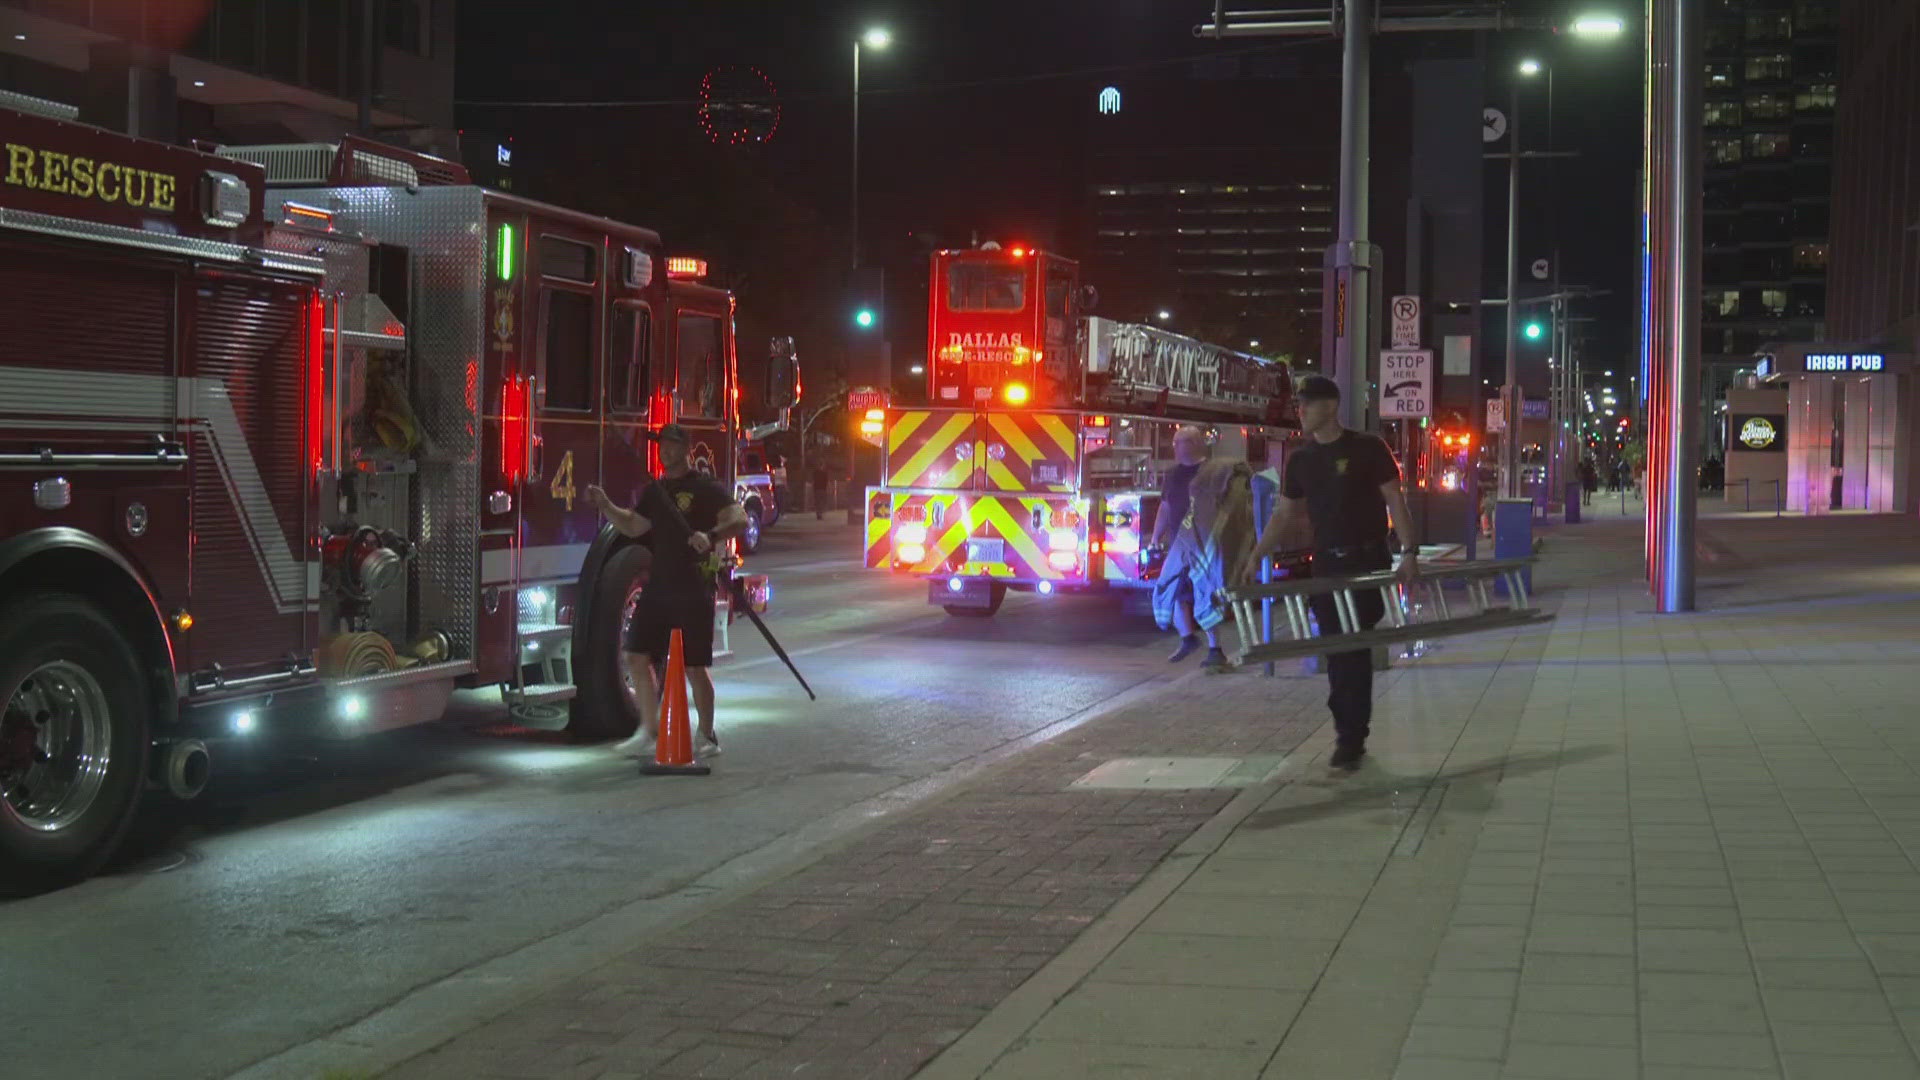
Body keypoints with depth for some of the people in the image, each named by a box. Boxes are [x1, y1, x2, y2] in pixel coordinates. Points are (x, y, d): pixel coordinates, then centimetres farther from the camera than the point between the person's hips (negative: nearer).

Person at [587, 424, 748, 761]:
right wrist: (605, 504, 8)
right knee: (638, 656, 5)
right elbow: (633, 526, 23)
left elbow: (739, 519, -18)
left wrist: (711, 536, -36)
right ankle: (649, 732, 14)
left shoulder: (705, 488, -7)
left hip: (692, 591, -7)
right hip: (658, 588, 7)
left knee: (694, 666, -3)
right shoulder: (656, 491, 16)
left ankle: (707, 738, 9)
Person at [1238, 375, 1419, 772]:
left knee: (1356, 651, -7)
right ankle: (1351, 736, 12)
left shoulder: (1367, 448, -5)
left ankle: (1351, 738, -3)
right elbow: (1284, 513, 14)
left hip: (1368, 563, -5)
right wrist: (1255, 558, 6)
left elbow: (1395, 500, -7)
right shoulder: (1300, 460, 9)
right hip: (1326, 565, 5)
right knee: (1337, 653, 4)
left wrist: (1409, 552, -16)